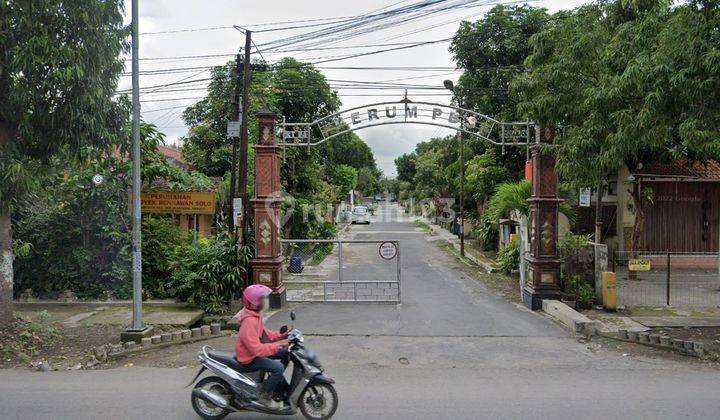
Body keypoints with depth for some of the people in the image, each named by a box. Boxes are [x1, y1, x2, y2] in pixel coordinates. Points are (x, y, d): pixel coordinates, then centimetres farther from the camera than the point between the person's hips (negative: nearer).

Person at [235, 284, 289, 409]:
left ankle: (273, 381, 24)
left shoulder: (255, 315, 2)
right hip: (249, 358, -10)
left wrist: (281, 335, 0)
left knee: (286, 353, 13)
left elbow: (264, 333, 13)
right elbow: (257, 349, -35)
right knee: (278, 368, -25)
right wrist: (277, 345, -33)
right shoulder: (249, 321, -30)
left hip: (256, 350, 10)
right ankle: (265, 396, -7)